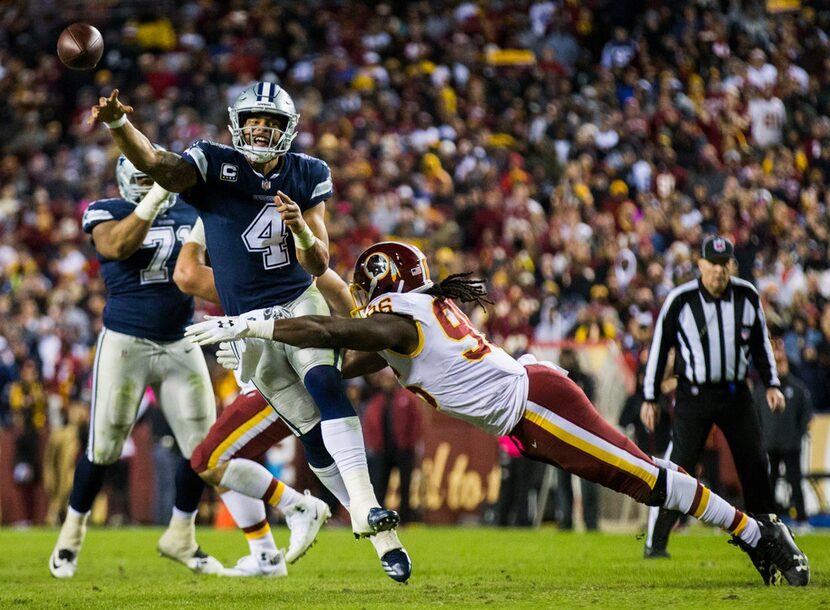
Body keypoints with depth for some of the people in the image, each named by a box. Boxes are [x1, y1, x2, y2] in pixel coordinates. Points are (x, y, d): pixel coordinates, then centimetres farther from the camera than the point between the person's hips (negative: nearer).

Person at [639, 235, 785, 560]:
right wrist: (650, 398, -2)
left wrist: (771, 384, 8)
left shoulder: (747, 295, 2)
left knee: (755, 464, 5)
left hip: (736, 393, 4)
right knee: (678, 466, -11)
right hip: (694, 395, -4)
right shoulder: (680, 299, -9)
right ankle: (655, 543, -6)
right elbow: (659, 347, -1)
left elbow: (760, 341, 15)